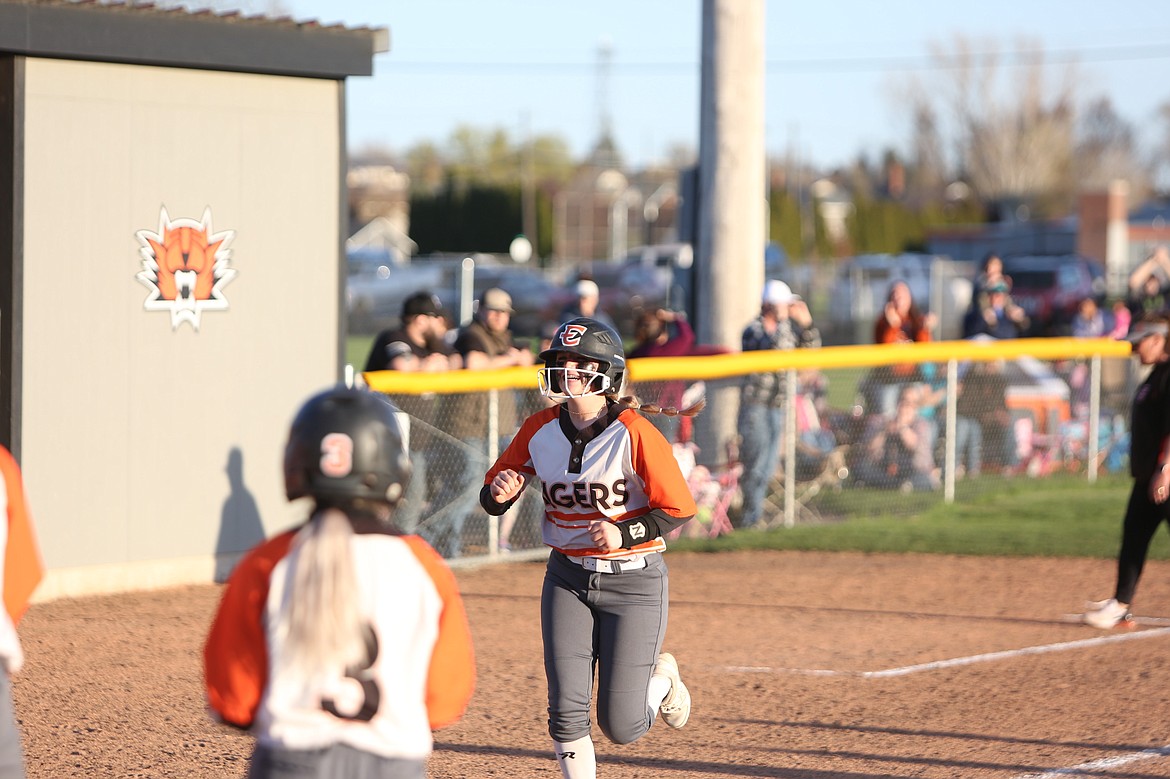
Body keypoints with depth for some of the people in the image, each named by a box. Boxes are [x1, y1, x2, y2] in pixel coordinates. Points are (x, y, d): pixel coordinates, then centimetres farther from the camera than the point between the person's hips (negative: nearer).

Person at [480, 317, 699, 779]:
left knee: (621, 726, -1)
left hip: (634, 582, -4)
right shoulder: (539, 430, -3)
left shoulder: (634, 433, -17)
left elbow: (679, 510, -13)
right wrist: (499, 494, -17)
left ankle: (661, 680, 33)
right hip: (567, 579, 4)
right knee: (566, 714, -5)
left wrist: (625, 533, -26)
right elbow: (492, 496, 6)